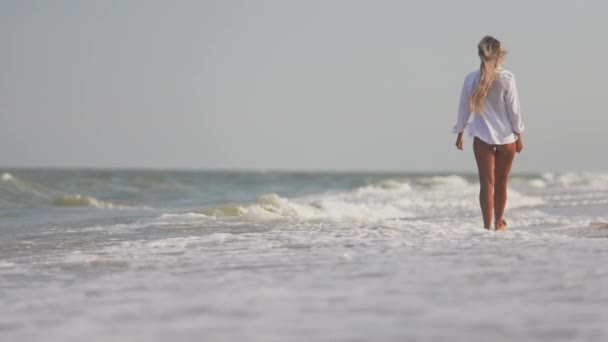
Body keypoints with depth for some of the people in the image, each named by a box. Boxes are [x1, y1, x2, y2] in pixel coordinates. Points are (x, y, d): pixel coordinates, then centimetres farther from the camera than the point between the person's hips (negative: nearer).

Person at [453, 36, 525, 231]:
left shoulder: (471, 79, -4)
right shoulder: (507, 78, -10)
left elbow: (464, 109, 4)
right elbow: (513, 109, -5)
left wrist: (460, 134, 17)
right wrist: (518, 136, 5)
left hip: (482, 136, 0)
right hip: (506, 136, 0)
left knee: (487, 181, 3)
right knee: (501, 182, 14)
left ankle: (487, 224, -2)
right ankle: (499, 222, 26)